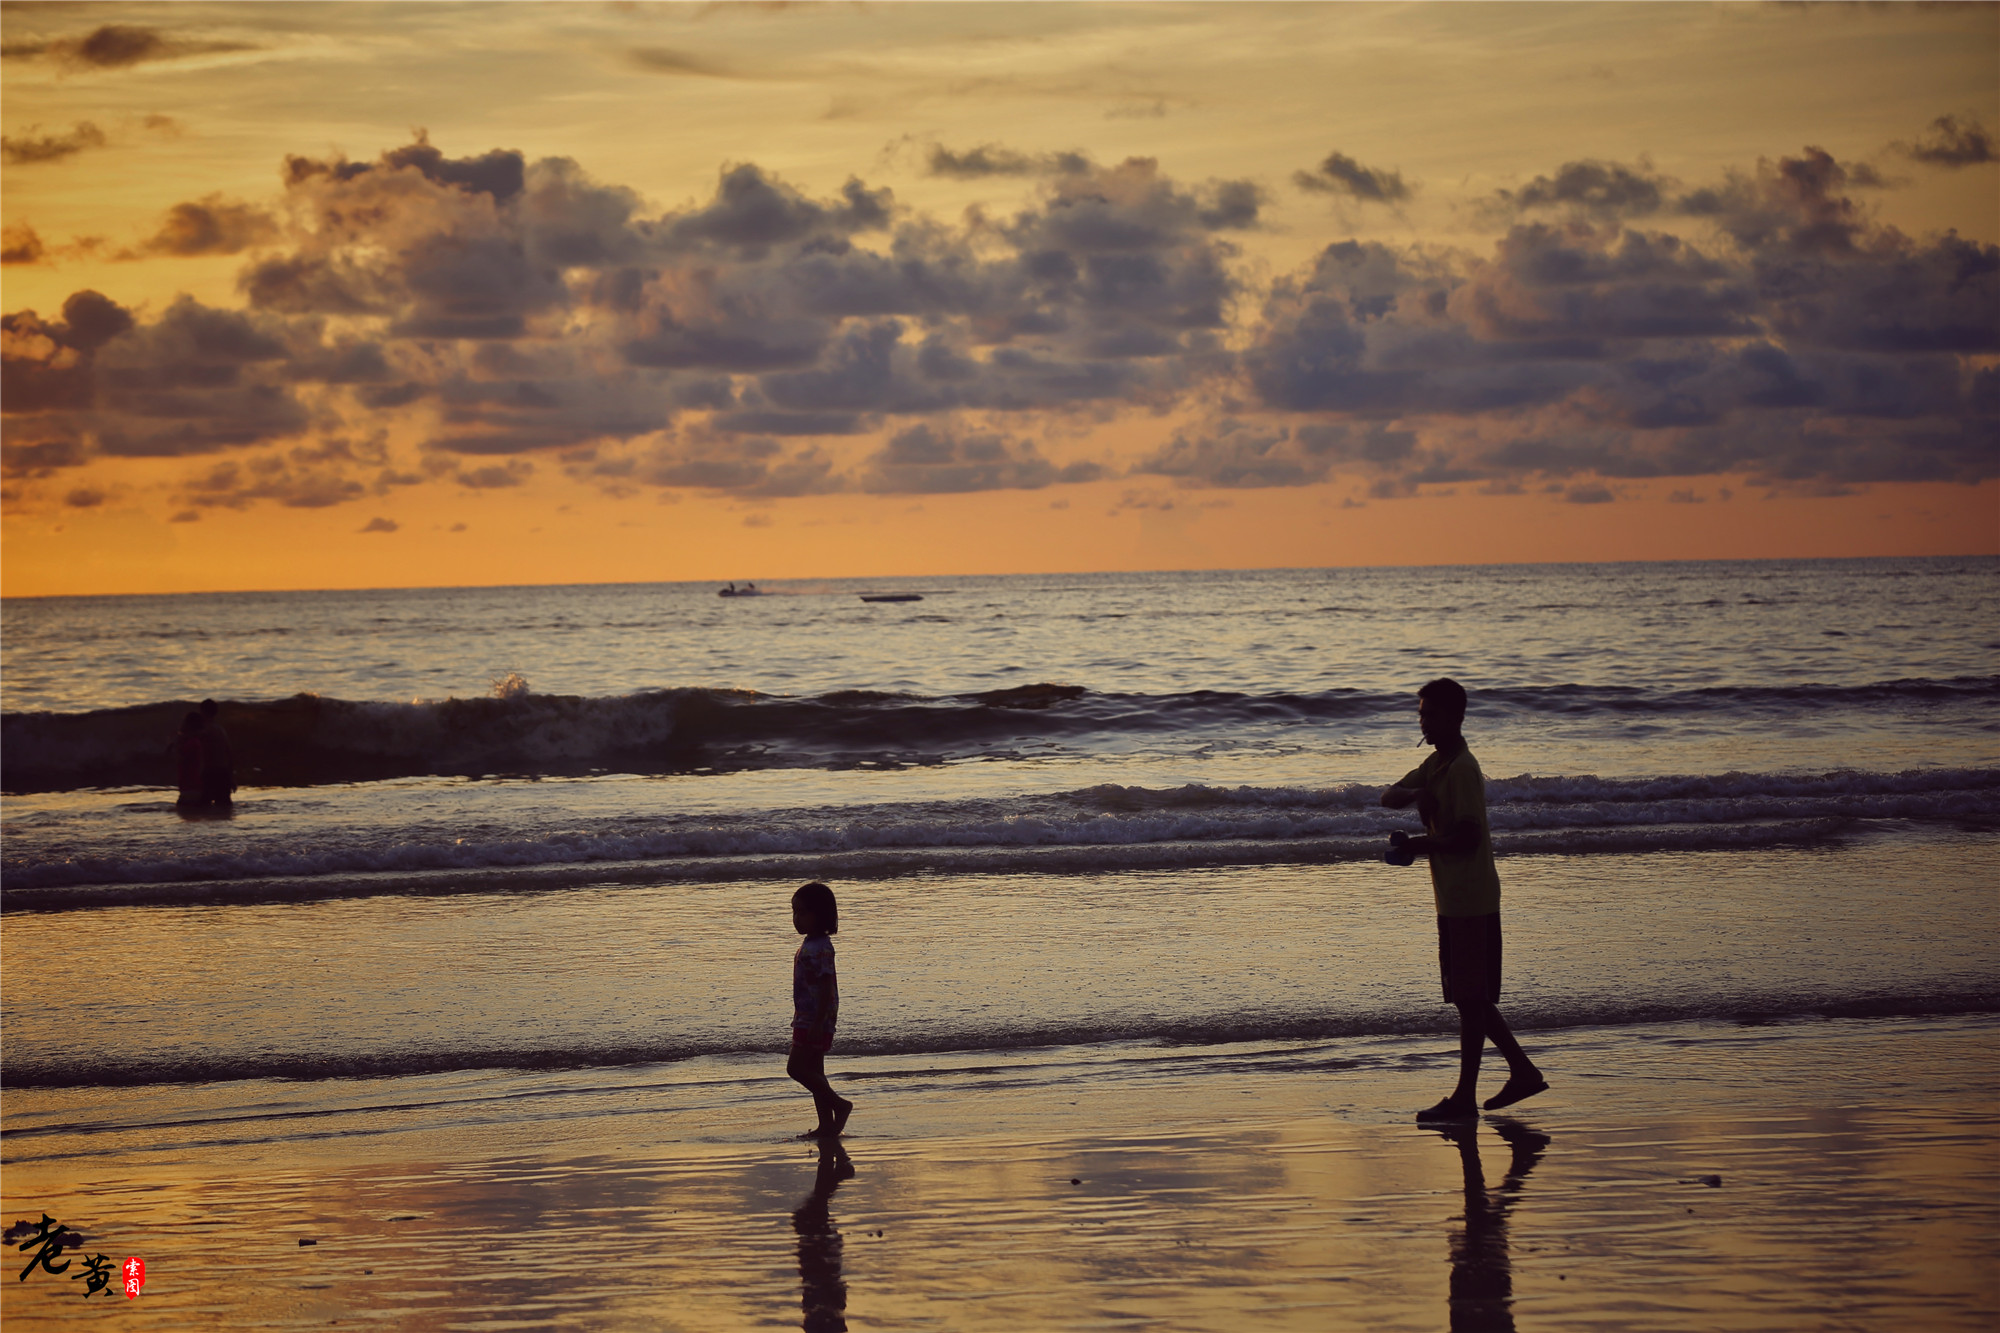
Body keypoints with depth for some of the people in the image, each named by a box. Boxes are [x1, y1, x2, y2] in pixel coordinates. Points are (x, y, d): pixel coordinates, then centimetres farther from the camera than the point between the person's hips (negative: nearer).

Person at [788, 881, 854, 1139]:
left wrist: (818, 1023, -26)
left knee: (796, 1067, -11)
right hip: (806, 1018, 10)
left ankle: (839, 1104, -4)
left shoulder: (820, 947, -18)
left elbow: (826, 986, -22)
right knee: (812, 1071, 11)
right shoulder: (809, 945, 14)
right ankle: (827, 1124, 14)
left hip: (816, 1019, -10)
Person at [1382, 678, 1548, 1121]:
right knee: (1471, 997, 15)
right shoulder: (1437, 765, 13)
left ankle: (1465, 1098, 0)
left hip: (1469, 898, -10)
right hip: (1454, 897, 10)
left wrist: (1417, 846, -15)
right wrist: (1414, 794, -8)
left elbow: (1467, 838, -22)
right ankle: (1523, 1071, 22)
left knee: (1470, 999, -4)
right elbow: (1389, 797, 12)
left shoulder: (1462, 770, -16)